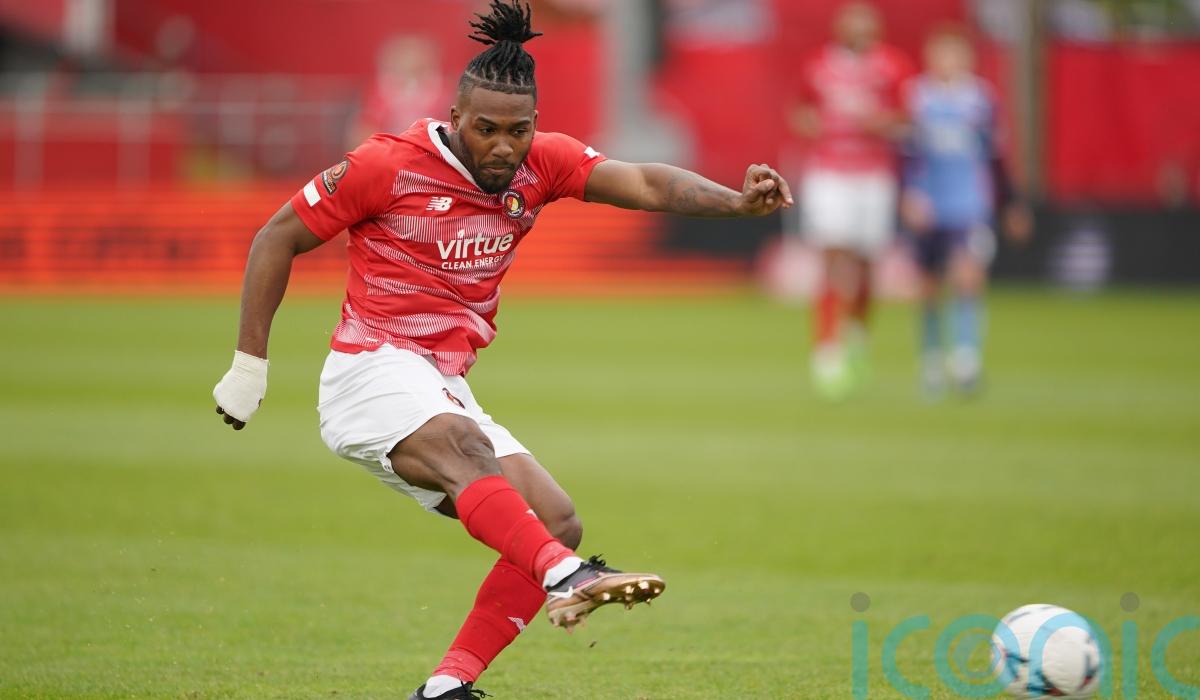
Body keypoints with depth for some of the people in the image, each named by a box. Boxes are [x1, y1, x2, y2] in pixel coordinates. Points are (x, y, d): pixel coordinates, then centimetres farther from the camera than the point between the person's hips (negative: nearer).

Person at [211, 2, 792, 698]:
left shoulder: (540, 163, 4)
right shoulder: (389, 164, -9)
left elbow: (645, 183, -10)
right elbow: (278, 237, -1)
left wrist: (736, 200, -29)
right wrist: (250, 365, -4)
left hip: (446, 391, 7)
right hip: (373, 373, -7)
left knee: (558, 522, -5)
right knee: (467, 448, -36)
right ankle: (566, 578, -59)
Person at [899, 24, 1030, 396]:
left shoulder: (981, 97, 6)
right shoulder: (915, 96, 1)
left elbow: (994, 158, 15)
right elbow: (904, 153, -2)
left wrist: (1009, 206, 19)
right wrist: (908, 194, -16)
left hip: (972, 209, 0)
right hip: (928, 211, 0)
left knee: (968, 277, -19)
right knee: (929, 290, 7)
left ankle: (967, 357, -16)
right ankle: (932, 361, 23)